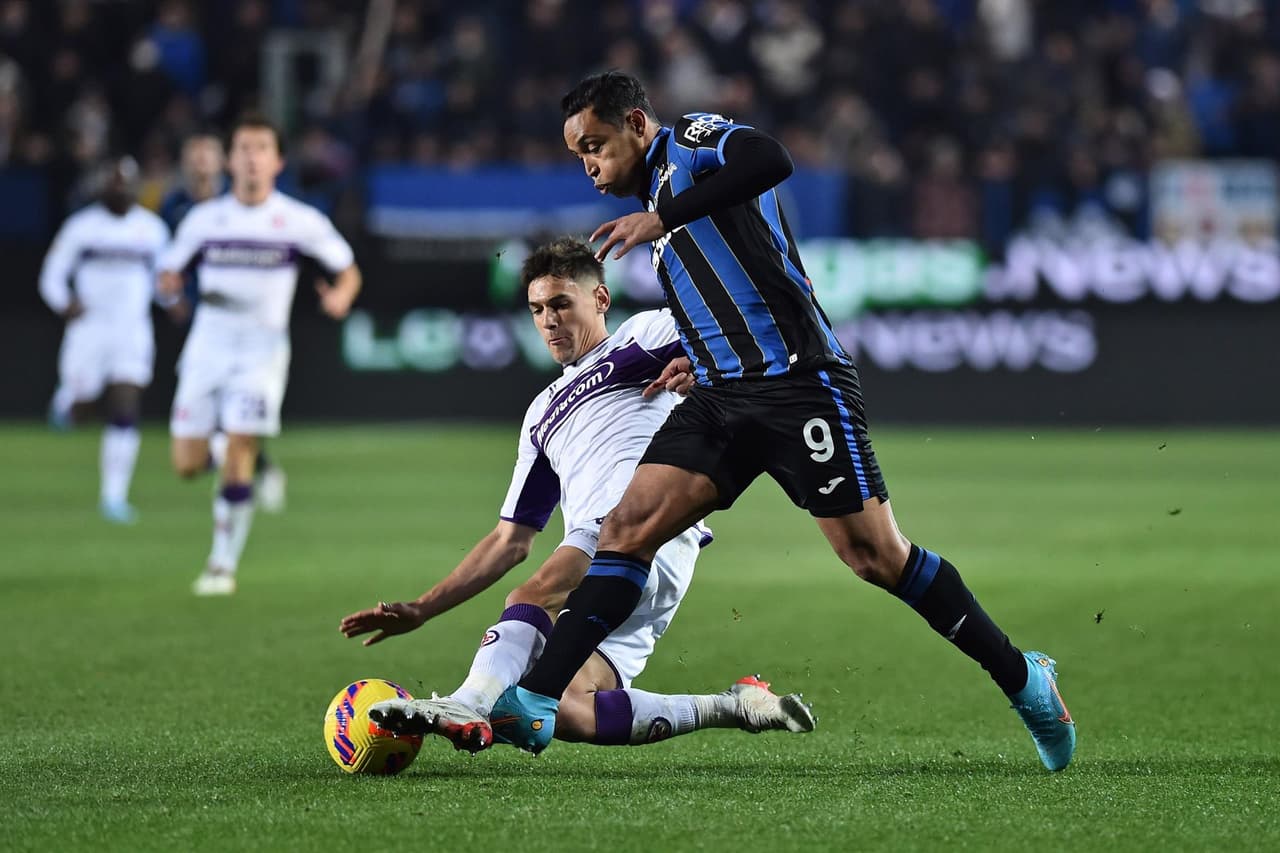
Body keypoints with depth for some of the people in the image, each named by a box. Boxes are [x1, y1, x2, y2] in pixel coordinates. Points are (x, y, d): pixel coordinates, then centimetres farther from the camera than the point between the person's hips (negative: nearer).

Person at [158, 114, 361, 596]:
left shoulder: (301, 222, -2)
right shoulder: (204, 218, 4)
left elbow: (348, 270, 7)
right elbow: (170, 270, 13)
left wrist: (340, 297, -16)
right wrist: (170, 285, -12)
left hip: (263, 349, -3)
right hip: (208, 345, 3)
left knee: (238, 455, -14)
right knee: (187, 465, -1)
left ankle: (224, 564, -2)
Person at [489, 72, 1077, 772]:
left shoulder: (694, 141, 0)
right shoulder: (658, 194, 26)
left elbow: (769, 161, -24)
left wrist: (663, 214, -23)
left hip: (797, 383, -8)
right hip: (721, 397, 8)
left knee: (874, 556, -9)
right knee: (627, 528, -8)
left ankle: (1022, 679, 6)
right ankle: (535, 702, -15)